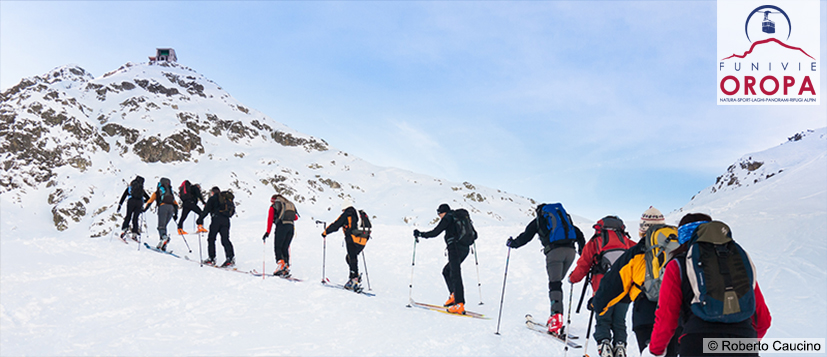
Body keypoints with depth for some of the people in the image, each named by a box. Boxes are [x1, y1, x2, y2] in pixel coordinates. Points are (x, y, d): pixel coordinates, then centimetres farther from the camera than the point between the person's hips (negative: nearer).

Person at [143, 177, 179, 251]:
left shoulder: (156, 193, 25)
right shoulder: (170, 194, 35)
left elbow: (150, 201, 12)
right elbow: (175, 204, 27)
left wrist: (144, 209, 18)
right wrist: (176, 214, 26)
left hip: (163, 206, -4)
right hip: (171, 208, 4)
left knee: (161, 226, -11)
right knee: (164, 226, 12)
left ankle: (164, 237, -45)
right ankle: (163, 246, -2)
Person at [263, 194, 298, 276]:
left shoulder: (273, 206, 11)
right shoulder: (290, 204, 26)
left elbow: (270, 219, 1)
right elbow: (295, 217, 27)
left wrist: (267, 232, -2)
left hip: (281, 226, -5)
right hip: (291, 227, 5)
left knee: (277, 247, -2)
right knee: (285, 248, 10)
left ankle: (281, 263, -24)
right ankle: (286, 268, 2)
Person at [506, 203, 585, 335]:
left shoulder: (538, 221, 17)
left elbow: (525, 237, 16)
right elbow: (578, 233, 25)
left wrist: (512, 243, 32)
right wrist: (583, 250, 29)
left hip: (554, 251, -4)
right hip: (570, 251, 4)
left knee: (555, 284, -10)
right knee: (557, 282, 17)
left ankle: (557, 316, -28)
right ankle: (556, 314, 16)